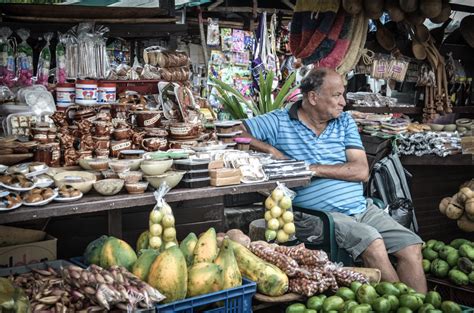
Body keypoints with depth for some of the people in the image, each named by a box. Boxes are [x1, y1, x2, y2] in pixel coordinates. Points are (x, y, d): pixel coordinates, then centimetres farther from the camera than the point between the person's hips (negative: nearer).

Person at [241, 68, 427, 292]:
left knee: (411, 247, -11)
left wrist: (314, 169, -11)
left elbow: (361, 171, 1)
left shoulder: (344, 122, 11)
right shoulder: (279, 122, 2)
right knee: (372, 242, -29)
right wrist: (271, 150, -14)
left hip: (361, 207, 5)